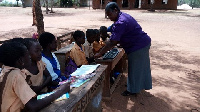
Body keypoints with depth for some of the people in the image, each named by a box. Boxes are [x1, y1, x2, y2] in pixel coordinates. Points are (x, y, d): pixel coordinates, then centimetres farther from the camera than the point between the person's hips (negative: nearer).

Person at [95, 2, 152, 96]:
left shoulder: (120, 23, -25)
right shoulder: (124, 16, 8)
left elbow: (112, 42, -26)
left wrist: (100, 53, -19)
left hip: (137, 47, -10)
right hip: (143, 43, 10)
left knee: (134, 68, 4)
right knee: (141, 66, 22)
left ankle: (132, 90, 21)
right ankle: (138, 85, 40)